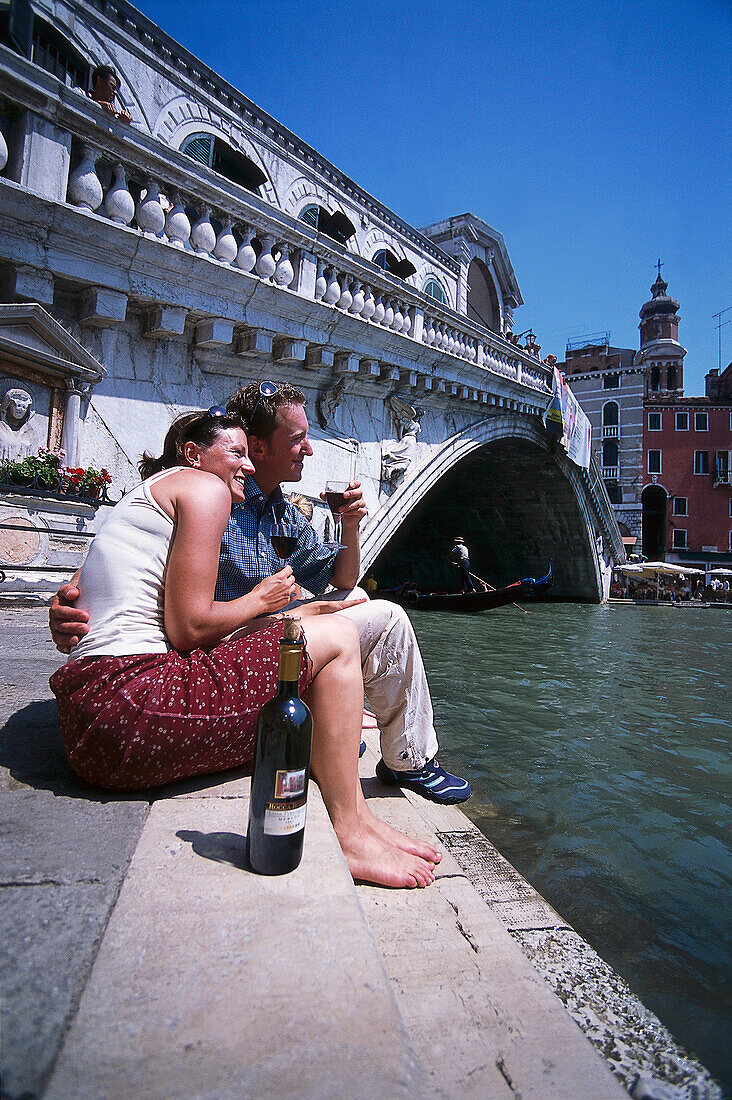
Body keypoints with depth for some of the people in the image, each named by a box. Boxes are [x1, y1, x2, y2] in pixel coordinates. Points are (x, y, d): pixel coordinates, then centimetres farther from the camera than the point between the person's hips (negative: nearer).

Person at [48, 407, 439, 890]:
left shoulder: (148, 494, 27)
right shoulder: (204, 487, -3)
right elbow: (189, 628, -15)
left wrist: (299, 611, 18)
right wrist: (259, 600, 5)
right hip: (132, 709, -10)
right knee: (335, 638, -7)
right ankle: (350, 836, 1)